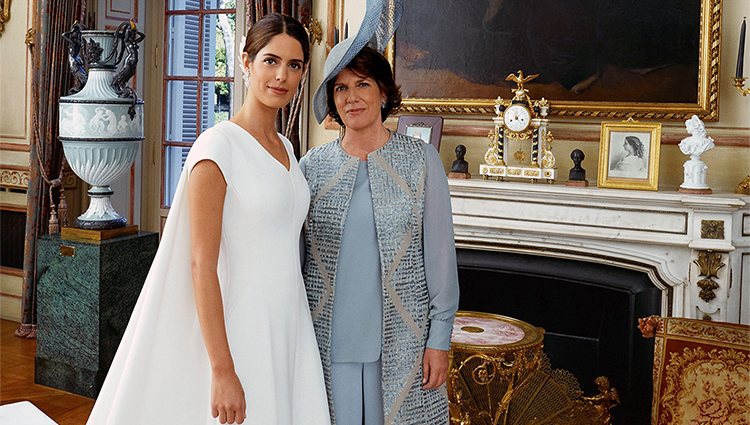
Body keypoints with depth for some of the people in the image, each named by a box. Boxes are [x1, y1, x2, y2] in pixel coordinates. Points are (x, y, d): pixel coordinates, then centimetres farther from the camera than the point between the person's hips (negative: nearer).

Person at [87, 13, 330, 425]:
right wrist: (222, 371, -21)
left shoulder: (283, 147, 9)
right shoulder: (218, 145, -14)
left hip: (288, 326, 7)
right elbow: (201, 265, -18)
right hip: (239, 329, -7)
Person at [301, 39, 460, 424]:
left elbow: (440, 252, -1)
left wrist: (440, 338, -4)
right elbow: (294, 256, 9)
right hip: (328, 339, 1)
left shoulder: (420, 159, 0)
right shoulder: (313, 166, 4)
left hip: (400, 339, -1)